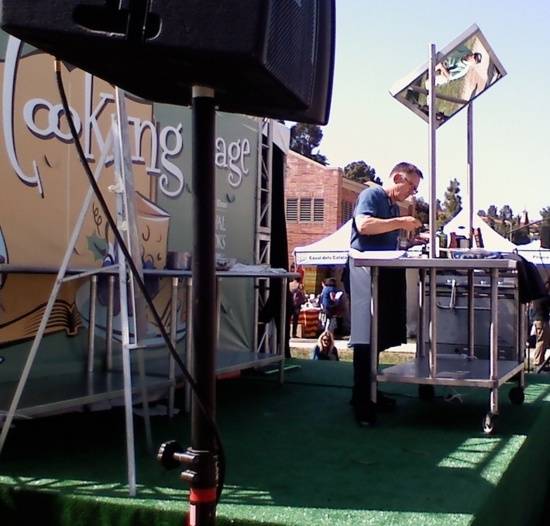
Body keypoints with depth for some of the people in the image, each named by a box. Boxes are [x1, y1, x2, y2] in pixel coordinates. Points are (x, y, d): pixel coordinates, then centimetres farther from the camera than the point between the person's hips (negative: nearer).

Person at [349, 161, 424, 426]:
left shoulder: (394, 206, 21)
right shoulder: (371, 195, -5)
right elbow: (364, 225, -23)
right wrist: (400, 222, -20)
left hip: (386, 272, 9)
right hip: (367, 271, -9)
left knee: (379, 336, 12)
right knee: (366, 336, -10)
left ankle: (369, 392, 22)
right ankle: (361, 402, -8)